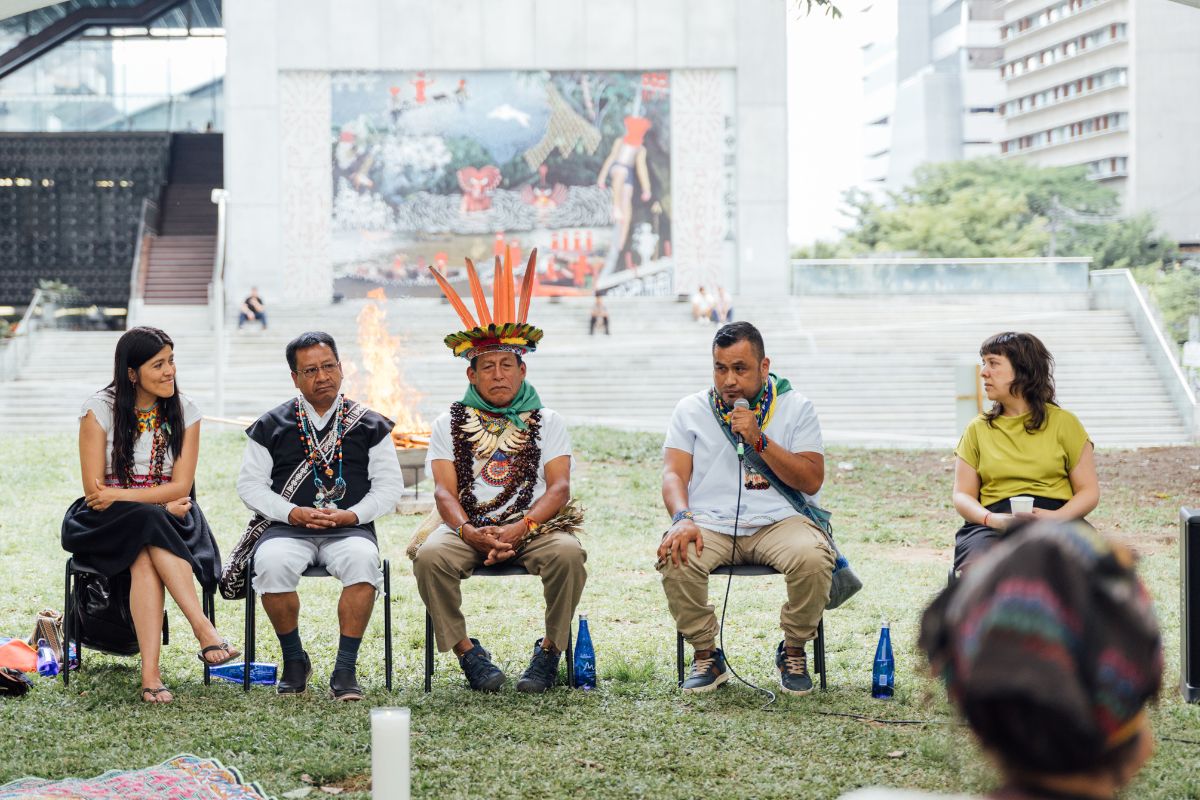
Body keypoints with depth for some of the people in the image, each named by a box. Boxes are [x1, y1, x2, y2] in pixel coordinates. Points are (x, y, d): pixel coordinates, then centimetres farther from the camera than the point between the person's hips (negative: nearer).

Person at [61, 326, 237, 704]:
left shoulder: (184, 411, 3)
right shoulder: (100, 409, -3)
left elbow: (180, 486, -4)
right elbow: (94, 490, -7)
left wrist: (119, 495, -18)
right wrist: (160, 505, -17)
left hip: (166, 516, 2)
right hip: (106, 524, -2)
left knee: (144, 560, -34)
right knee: (148, 522, -36)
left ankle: (150, 673, -45)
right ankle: (204, 629, -43)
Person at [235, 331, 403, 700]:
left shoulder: (370, 425, 12)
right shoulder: (270, 426, 11)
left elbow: (390, 486, 9)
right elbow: (250, 485, 7)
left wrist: (350, 515, -8)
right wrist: (293, 513, -9)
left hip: (349, 529, 0)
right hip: (287, 528, 0)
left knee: (363, 560, -36)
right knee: (272, 563, -34)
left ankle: (345, 669, -25)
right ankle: (294, 661, -11)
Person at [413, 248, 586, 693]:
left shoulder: (546, 422, 14)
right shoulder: (450, 424, 14)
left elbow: (559, 487, 1)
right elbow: (444, 491, 3)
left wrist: (520, 528, -17)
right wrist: (470, 533, -19)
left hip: (532, 527, 0)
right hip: (467, 528, 0)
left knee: (567, 552, -33)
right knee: (430, 554, -32)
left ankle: (550, 650, -14)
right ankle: (466, 651, -17)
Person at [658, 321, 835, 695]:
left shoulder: (795, 407, 7)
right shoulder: (691, 409, 11)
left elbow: (812, 481, -1)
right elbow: (674, 474, 2)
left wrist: (759, 440, -12)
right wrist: (682, 519, -19)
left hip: (778, 521, -1)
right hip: (711, 524, 1)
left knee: (813, 558, -33)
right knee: (674, 557, -32)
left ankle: (793, 653, -5)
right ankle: (706, 657, -8)